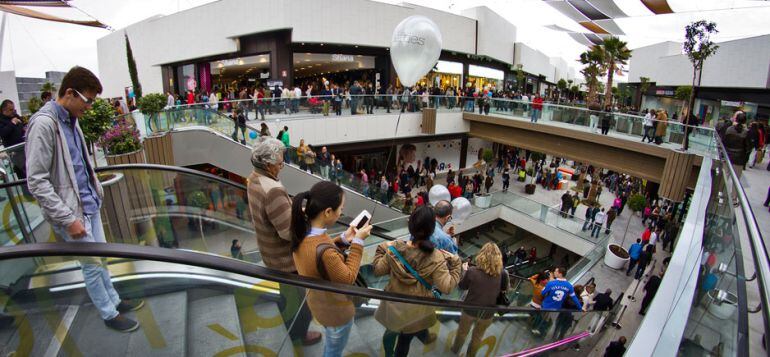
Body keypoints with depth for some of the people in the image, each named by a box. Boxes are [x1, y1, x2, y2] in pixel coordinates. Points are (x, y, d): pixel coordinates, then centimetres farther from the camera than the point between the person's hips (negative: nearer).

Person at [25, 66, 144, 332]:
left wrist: (96, 191, 13)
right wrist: (69, 219, -21)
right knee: (92, 265, 6)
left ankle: (114, 300, 36)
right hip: (71, 211, -8)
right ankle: (109, 314, 23)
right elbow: (36, 182, -20)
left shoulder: (71, 119, 6)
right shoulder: (44, 123, -19)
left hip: (89, 204, 8)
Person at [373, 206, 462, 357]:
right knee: (404, 340, 23)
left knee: (391, 331, 30)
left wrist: (381, 250, 8)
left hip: (393, 304, 3)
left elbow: (378, 270, -7)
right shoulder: (436, 258, -27)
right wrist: (456, 264, -11)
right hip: (415, 308, -2)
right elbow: (446, 287, -22)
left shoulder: (394, 248, -19)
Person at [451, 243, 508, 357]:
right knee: (477, 337, 28)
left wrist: (465, 271, 7)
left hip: (470, 310, -1)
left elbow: (462, 286, -5)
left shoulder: (472, 271, -24)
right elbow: (504, 289, 2)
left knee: (462, 332, 29)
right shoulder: (502, 274, -19)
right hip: (487, 313, 1)